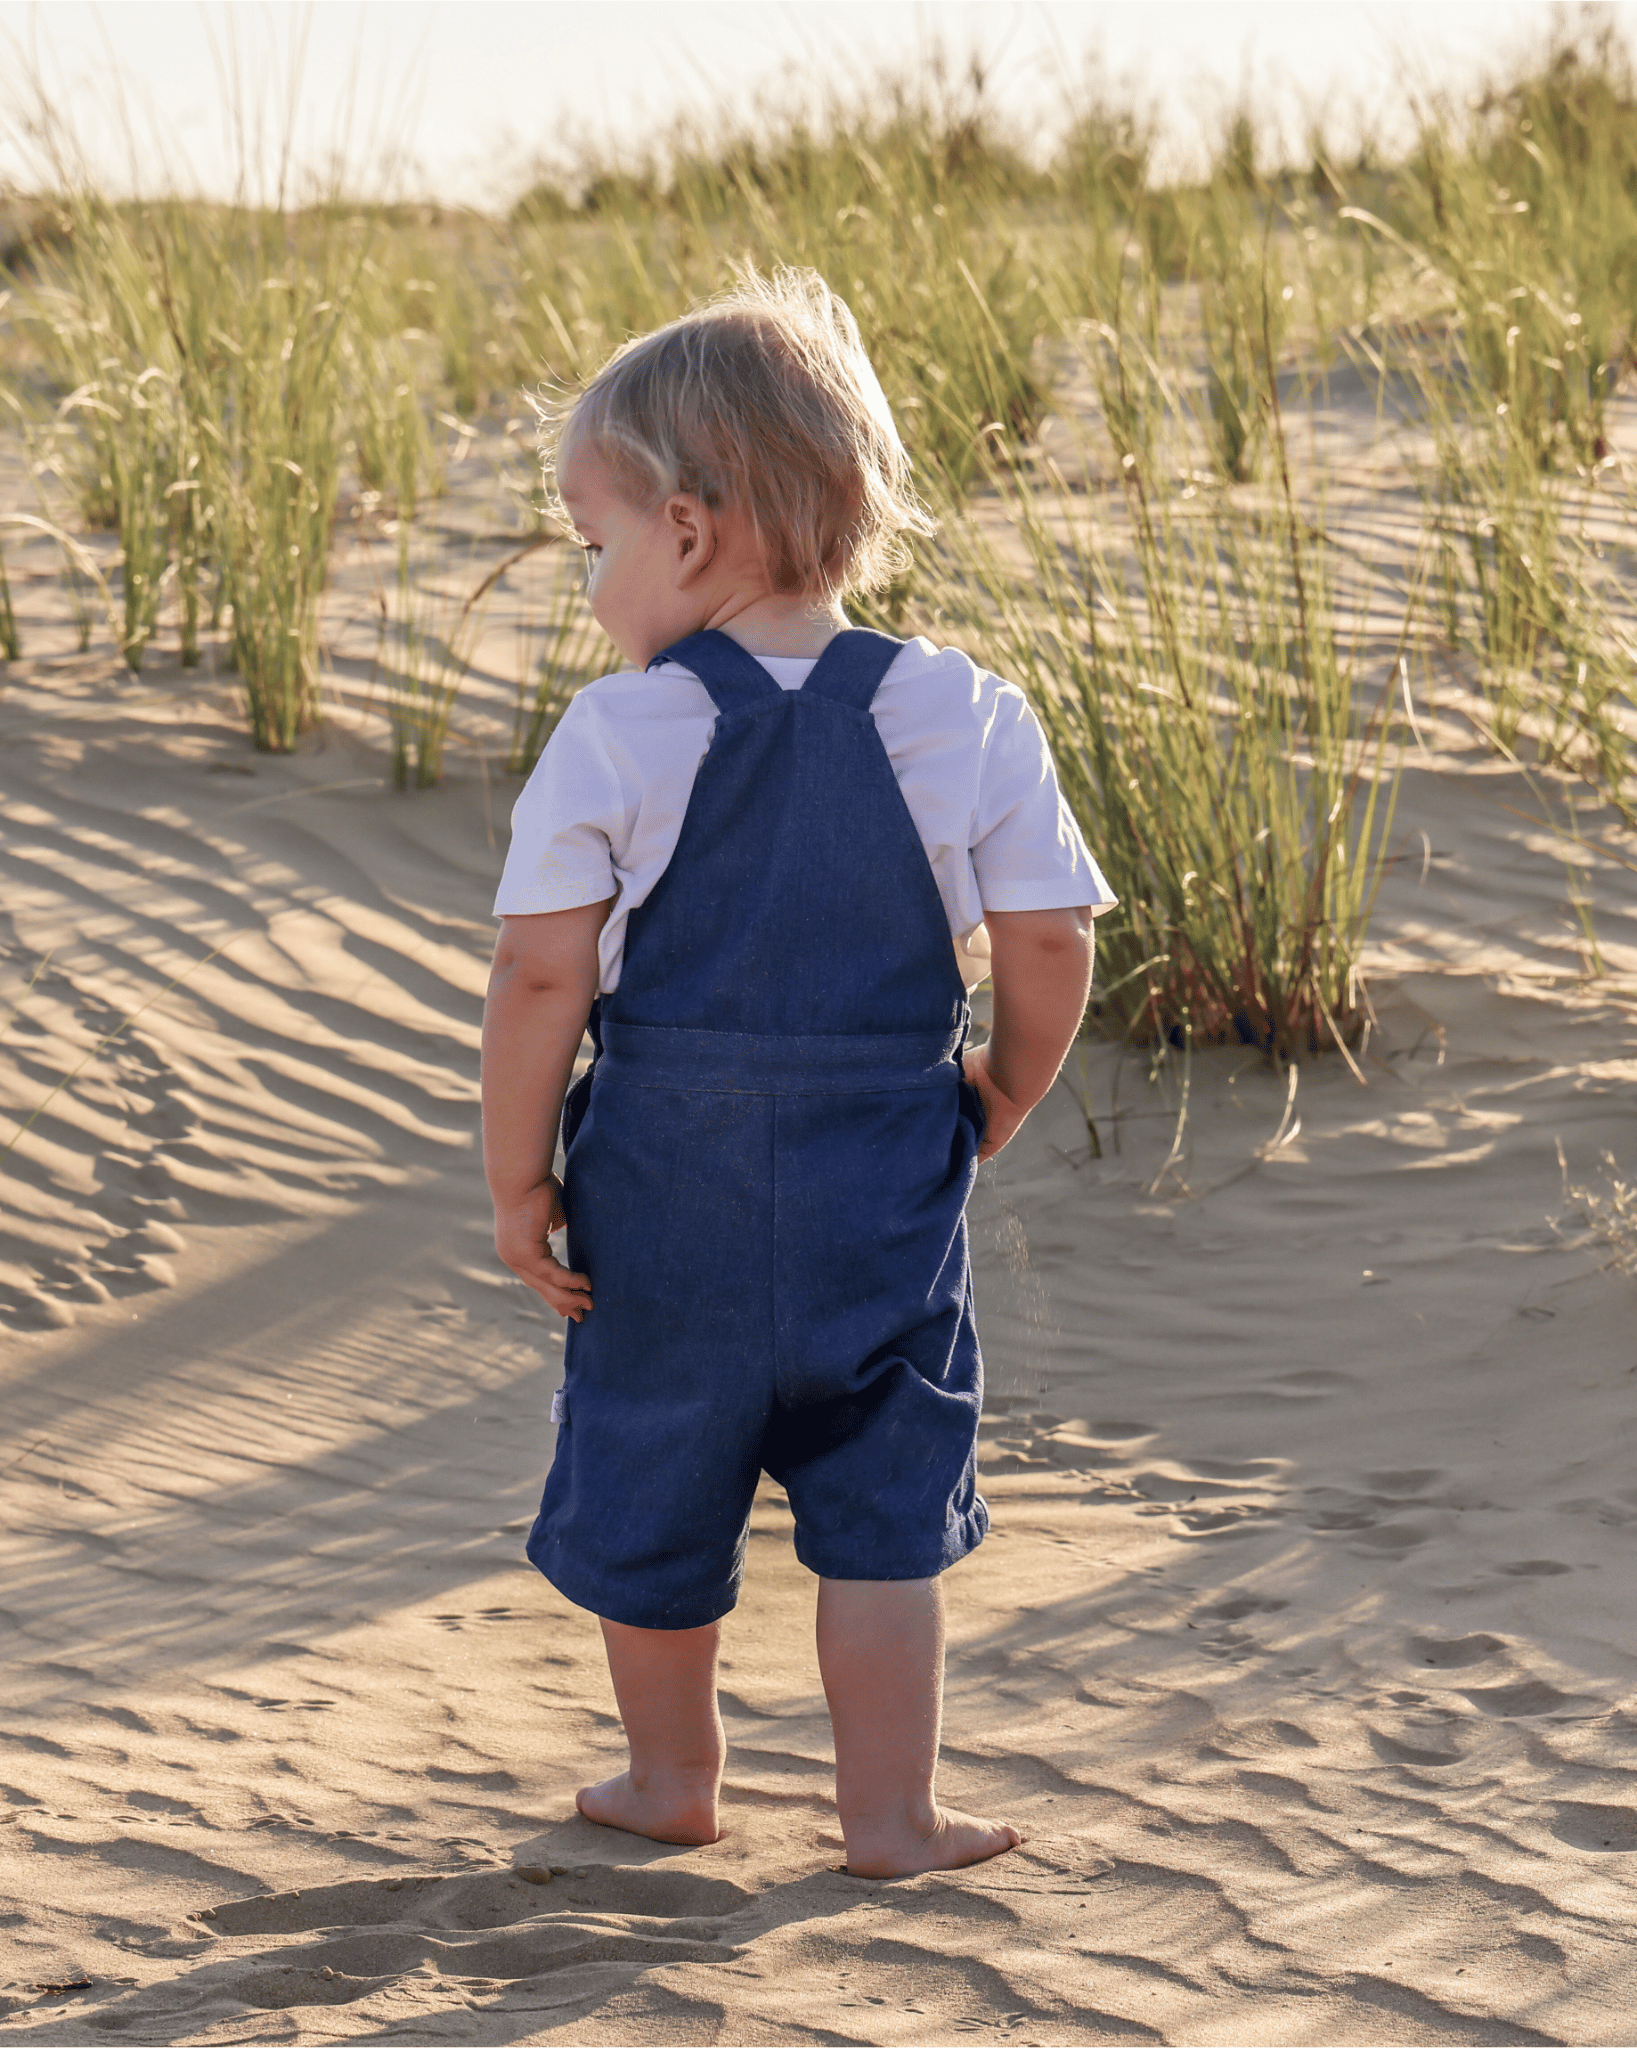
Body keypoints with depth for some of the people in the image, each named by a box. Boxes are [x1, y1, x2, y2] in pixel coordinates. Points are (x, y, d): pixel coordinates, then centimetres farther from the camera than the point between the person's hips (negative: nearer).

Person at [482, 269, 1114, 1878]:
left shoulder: (616, 737, -11)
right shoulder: (964, 719, -4)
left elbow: (540, 975, -12)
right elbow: (1049, 947, -4)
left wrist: (516, 1181, -2)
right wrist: (1000, 1099, 13)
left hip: (662, 1169, -1)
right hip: (884, 1178, 1)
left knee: (653, 1481, 17)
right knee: (882, 1501, 12)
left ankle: (671, 1775, 33)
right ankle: (888, 1813, 16)